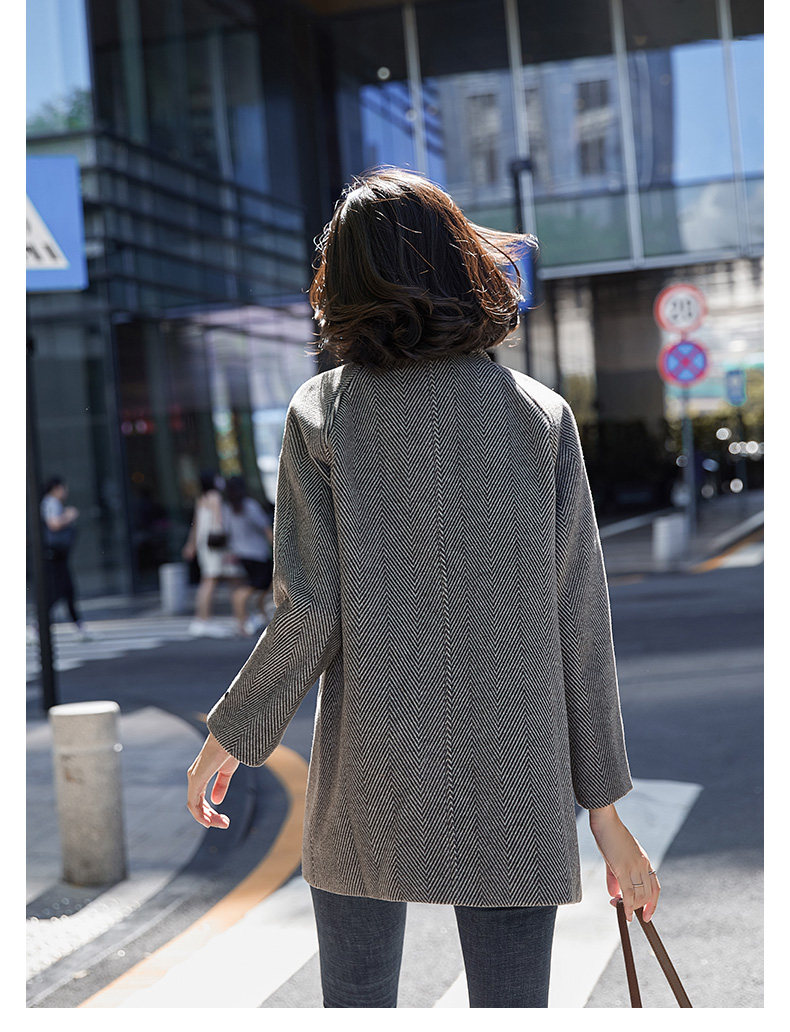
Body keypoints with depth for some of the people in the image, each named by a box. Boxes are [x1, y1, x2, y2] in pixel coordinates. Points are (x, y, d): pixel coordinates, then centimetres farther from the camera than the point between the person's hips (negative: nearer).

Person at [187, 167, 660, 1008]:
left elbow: (307, 614, -8)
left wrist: (229, 736, 8)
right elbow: (579, 622, -2)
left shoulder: (322, 413, -4)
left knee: (356, 998, 16)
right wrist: (604, 804, 5)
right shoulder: (541, 414, -1)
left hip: (367, 782, 0)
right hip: (515, 785, 1)